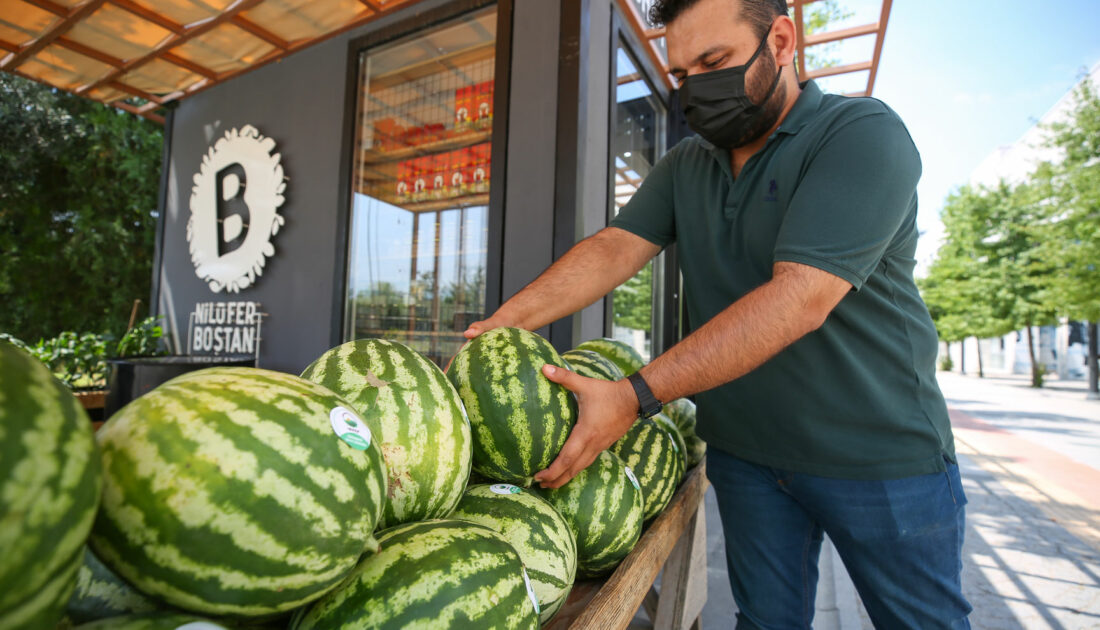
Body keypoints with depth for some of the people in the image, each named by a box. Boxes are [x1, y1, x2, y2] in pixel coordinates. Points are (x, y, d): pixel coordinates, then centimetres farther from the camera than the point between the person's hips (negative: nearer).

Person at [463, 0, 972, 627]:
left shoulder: (864, 134, -15)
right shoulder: (684, 167, 5)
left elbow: (799, 297, -29)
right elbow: (613, 249, -9)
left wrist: (635, 397, -35)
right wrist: (501, 323, -25)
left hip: (879, 453, -4)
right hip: (744, 452, 5)